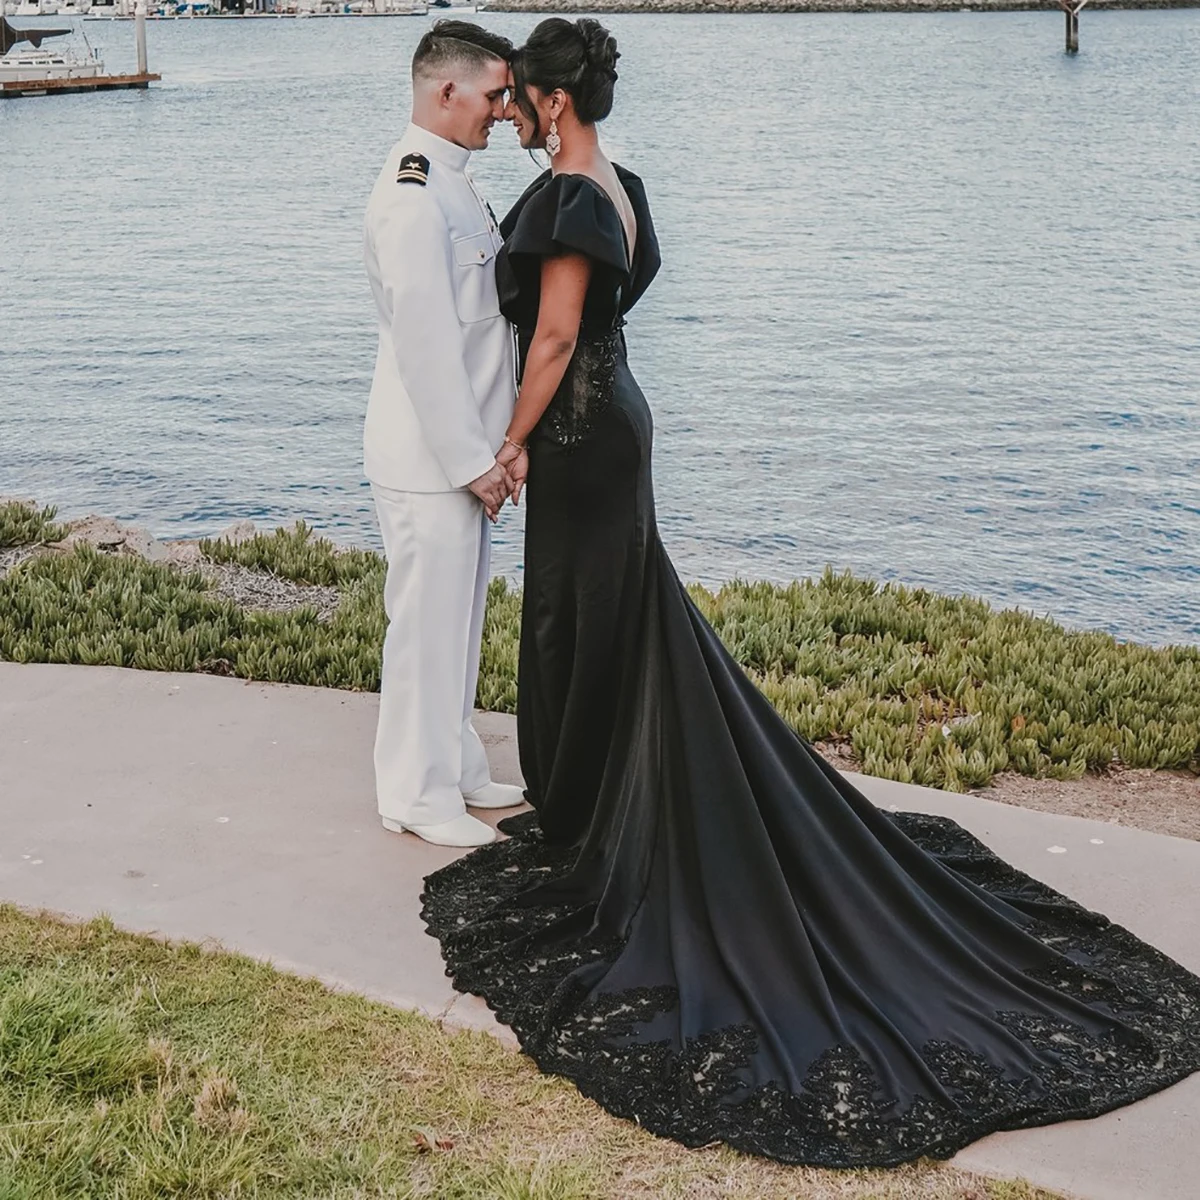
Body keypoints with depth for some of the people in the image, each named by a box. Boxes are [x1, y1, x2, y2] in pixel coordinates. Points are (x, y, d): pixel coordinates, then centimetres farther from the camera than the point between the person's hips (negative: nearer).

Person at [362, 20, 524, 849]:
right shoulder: (412, 196, -19)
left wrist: (488, 449, 17)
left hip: (462, 447, 10)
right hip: (429, 457, -10)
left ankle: (455, 766, 30)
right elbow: (423, 342, -22)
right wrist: (472, 462, -19)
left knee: (459, 620, 18)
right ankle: (418, 795, 13)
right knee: (428, 622, 0)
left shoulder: (451, 181, 13)